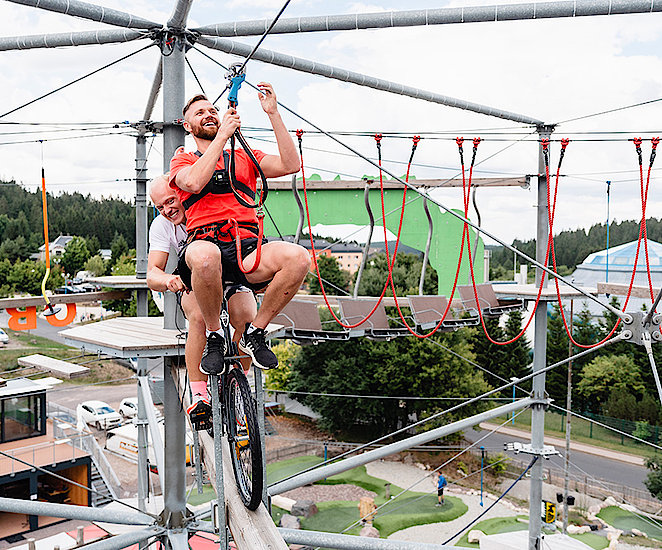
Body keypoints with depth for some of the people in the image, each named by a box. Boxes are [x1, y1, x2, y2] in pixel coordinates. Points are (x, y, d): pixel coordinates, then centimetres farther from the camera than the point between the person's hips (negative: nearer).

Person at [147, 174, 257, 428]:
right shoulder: (161, 225, -12)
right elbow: (152, 274, -20)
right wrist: (168, 280, -44)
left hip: (234, 279, -1)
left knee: (245, 318, -31)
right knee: (199, 317, -34)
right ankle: (199, 395, -25)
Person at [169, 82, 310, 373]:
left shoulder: (244, 158, 25)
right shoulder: (182, 160, 18)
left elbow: (290, 165, 7)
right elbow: (194, 183, -8)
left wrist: (273, 113, 3)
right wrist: (222, 134, -5)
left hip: (247, 250, 3)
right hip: (205, 243, -2)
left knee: (298, 257, -29)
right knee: (204, 255, -41)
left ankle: (254, 333, -6)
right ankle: (213, 337, -12)